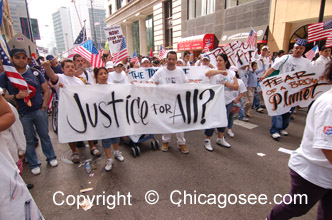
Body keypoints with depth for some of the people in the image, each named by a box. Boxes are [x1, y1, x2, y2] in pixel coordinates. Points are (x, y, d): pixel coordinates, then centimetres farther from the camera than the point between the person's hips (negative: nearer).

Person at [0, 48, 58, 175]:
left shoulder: (35, 73, 3)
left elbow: (46, 90, 6)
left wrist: (44, 106, -1)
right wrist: (16, 96, -18)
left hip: (39, 111, 1)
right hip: (22, 114, -1)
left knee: (44, 135, 11)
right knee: (29, 140, 9)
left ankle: (51, 157, 29)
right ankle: (34, 164, 24)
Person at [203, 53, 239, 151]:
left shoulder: (231, 73, 6)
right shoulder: (213, 72, -6)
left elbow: (236, 87, -1)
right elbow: (207, 73, -31)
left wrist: (227, 84, -17)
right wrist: (220, 71, -36)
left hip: (228, 101, 5)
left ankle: (220, 139, 35)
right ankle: (207, 141, 16)